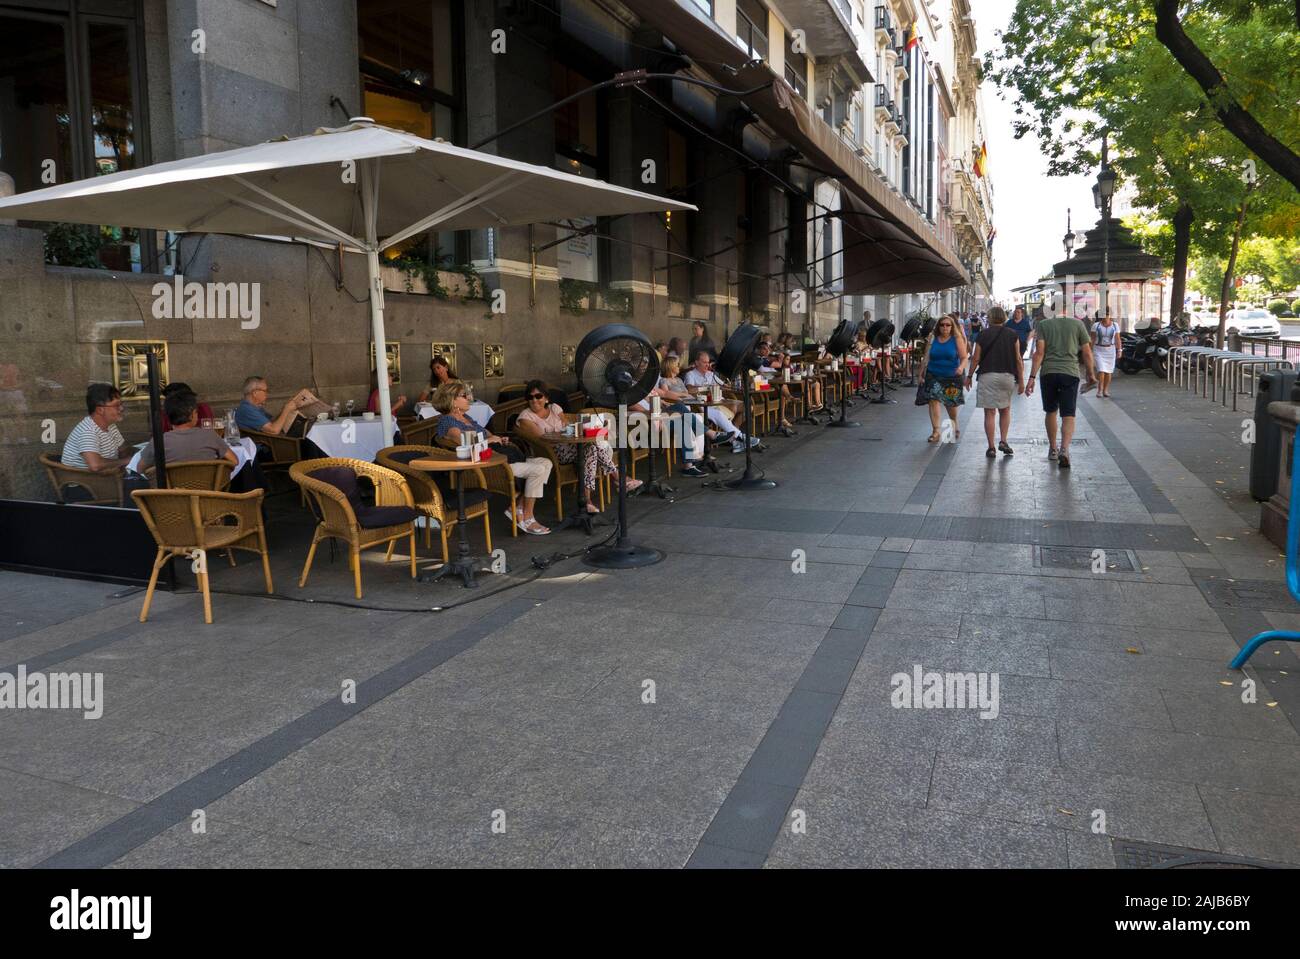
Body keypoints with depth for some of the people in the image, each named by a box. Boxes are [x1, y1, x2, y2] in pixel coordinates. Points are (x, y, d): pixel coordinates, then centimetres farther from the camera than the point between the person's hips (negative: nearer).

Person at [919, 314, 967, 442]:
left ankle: (955, 426, 40)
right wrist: (921, 374, 6)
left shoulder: (957, 339, -3)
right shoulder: (932, 339, 2)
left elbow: (964, 357, -7)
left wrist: (961, 367, -27)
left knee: (950, 403, 12)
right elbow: (926, 358, 8)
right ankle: (936, 431, -12)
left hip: (952, 376, -1)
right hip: (934, 375, 1)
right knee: (933, 400, -15)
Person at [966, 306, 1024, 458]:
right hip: (1008, 376, 1)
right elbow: (1018, 359, 2)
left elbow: (976, 358, 0)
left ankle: (991, 448, 0)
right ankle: (1003, 441, 7)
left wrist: (969, 376, 11)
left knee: (990, 412, 1)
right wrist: (1021, 381, 6)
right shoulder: (1012, 334, 3)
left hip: (987, 376, -1)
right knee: (1005, 410, 19)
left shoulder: (983, 335, 1)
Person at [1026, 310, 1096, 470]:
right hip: (1070, 373, -1)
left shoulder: (1044, 324, 3)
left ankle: (1053, 449, 29)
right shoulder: (1078, 324, 5)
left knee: (1050, 411, 18)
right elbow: (1087, 353, 5)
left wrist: (1032, 377, -5)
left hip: (1048, 372, 1)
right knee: (1068, 416, -2)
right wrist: (1090, 375, 18)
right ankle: (1064, 449, -21)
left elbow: (1039, 352, -5)